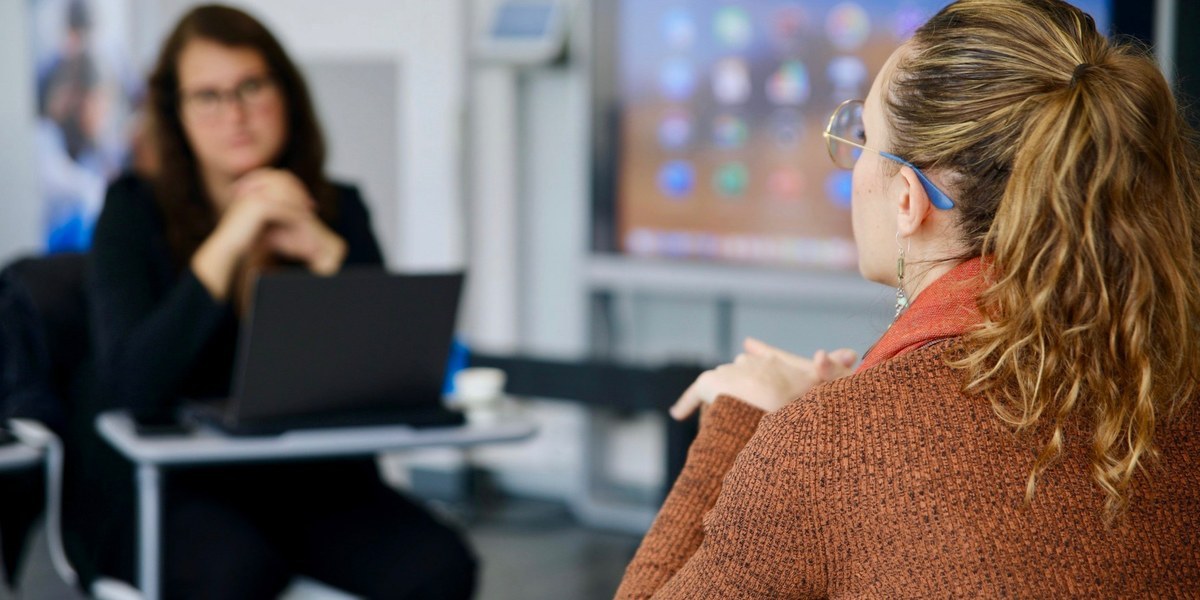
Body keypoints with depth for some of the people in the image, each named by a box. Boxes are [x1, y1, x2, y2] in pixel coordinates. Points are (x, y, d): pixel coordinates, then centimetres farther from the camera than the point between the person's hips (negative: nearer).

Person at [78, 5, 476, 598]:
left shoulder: (337, 209, 7)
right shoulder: (135, 211, -3)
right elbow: (131, 388, -18)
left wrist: (325, 250, -14)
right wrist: (226, 245, -20)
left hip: (308, 477, 4)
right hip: (160, 485, -3)